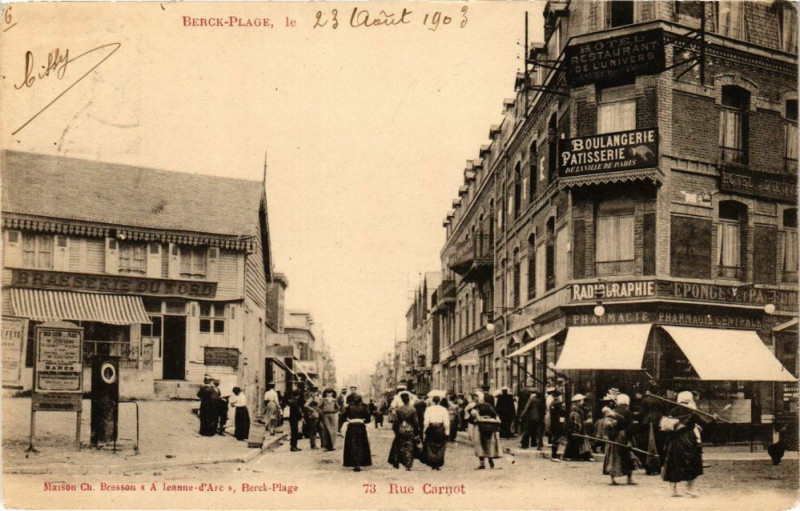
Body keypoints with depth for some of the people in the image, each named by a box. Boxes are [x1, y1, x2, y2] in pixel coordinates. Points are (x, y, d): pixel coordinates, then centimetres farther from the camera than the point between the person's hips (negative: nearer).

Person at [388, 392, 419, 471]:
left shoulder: (398, 409, -7)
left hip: (400, 429, 1)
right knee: (409, 448, 4)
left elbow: (396, 421, -4)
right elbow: (415, 421, -4)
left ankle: (396, 463, 21)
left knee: (398, 446, 15)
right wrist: (416, 431, 6)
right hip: (410, 430, -1)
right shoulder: (413, 409, -8)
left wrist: (394, 429, 8)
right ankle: (408, 465, 0)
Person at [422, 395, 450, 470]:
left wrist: (424, 430, 5)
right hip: (440, 429, 0)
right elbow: (446, 422, -6)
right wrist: (447, 431, 0)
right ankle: (438, 465, 9)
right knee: (440, 448, 10)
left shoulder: (428, 409, -4)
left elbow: (426, 422, -5)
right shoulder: (443, 409, -5)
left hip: (431, 429, 0)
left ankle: (432, 464, 13)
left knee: (431, 448, 13)